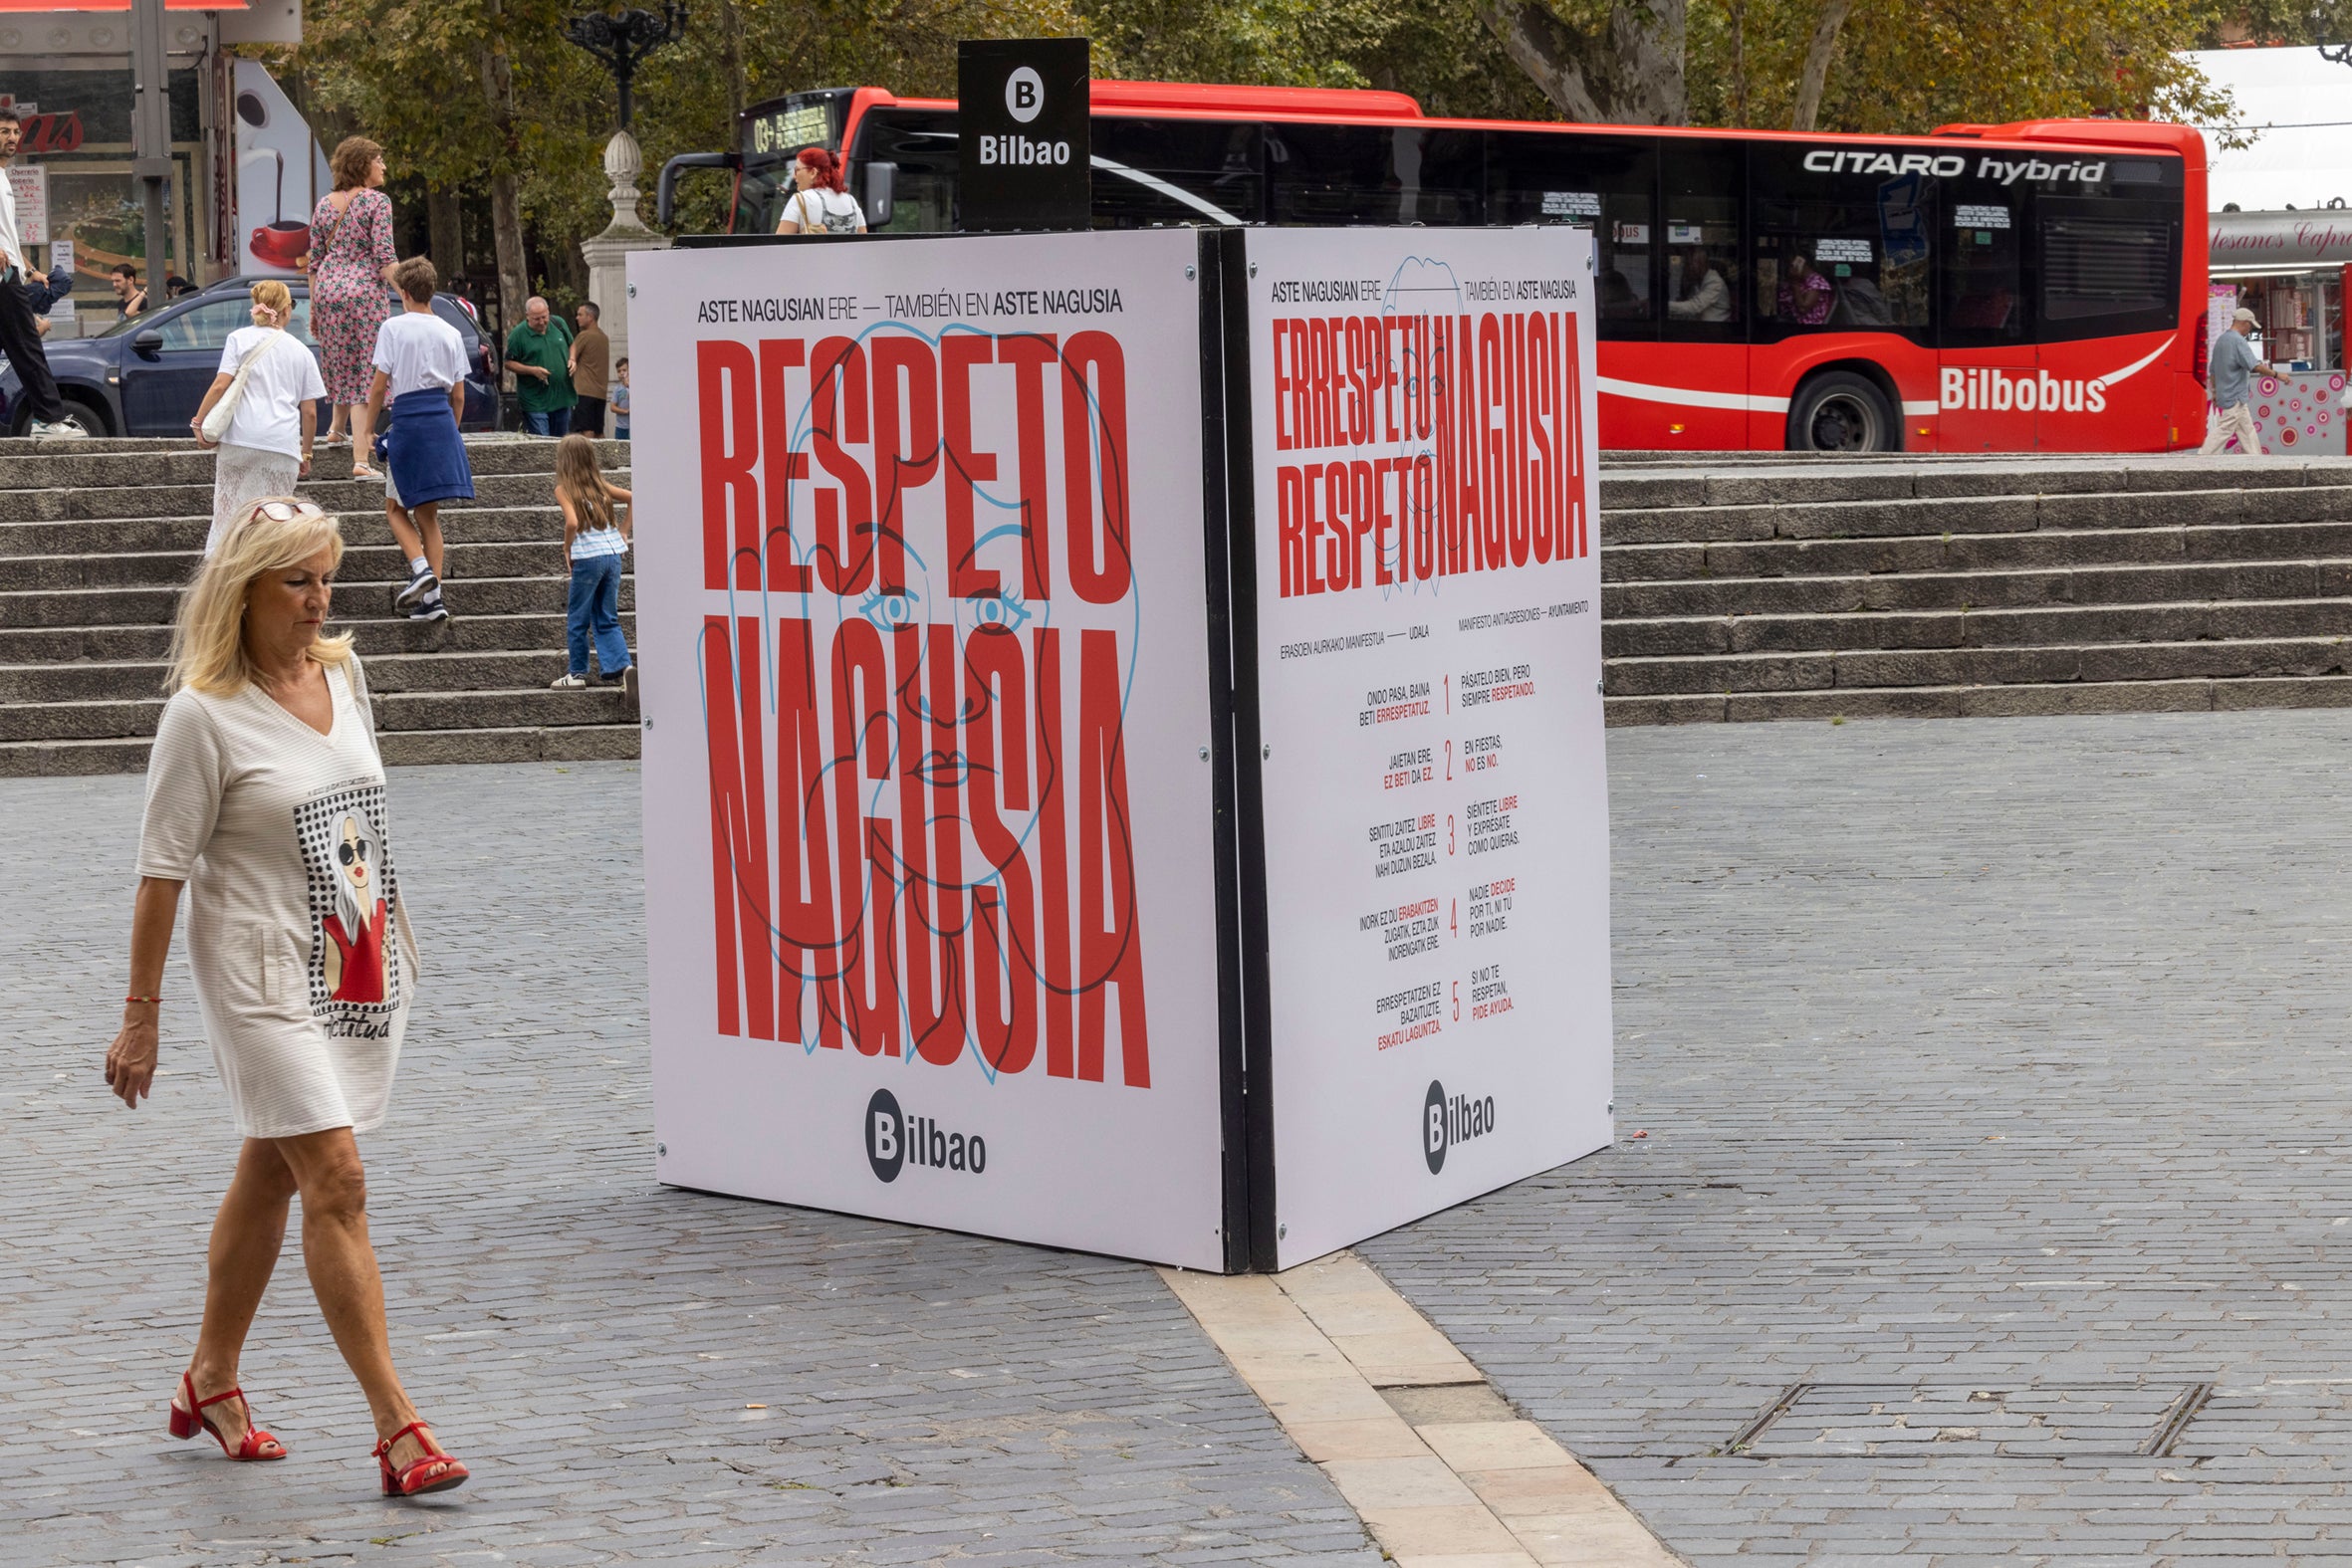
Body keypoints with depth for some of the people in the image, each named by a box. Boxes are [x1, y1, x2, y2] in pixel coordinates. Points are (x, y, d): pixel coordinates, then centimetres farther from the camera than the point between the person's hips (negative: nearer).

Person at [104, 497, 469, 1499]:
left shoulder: (342, 674, 8)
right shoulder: (203, 712, -12)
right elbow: (162, 870, -10)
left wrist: (397, 941, 22)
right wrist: (141, 1015, -9)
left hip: (357, 970, 7)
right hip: (264, 974, -7)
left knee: (271, 1177, 16)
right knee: (336, 1182, -12)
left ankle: (210, 1382, 32)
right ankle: (397, 1428, -12)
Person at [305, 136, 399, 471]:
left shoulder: (324, 204, 11)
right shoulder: (377, 201, -5)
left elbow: (314, 260, 13)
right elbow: (385, 257, -13)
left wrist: (313, 308, 19)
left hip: (327, 288, 5)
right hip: (365, 290, -5)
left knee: (340, 363, 26)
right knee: (365, 372, -5)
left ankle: (336, 428, 40)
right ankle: (360, 459, -9)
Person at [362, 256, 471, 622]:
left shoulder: (393, 328, -4)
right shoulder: (450, 334, 8)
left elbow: (379, 386, -5)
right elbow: (458, 396, 10)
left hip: (407, 418, -4)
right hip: (443, 421, 4)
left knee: (396, 509, 10)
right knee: (428, 513, 11)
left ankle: (421, 569, -15)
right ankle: (432, 597, 3)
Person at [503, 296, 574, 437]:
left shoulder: (558, 324, 5)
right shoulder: (517, 335, -9)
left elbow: (571, 344, 20)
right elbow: (509, 363, -5)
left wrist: (571, 359, -1)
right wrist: (533, 370, -18)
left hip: (562, 397, 5)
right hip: (535, 403, -5)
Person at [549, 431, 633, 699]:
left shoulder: (564, 489, -4)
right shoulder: (600, 484, 12)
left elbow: (572, 522, -19)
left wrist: (567, 548, -2)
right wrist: (623, 531, 16)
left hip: (588, 557, -5)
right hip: (614, 554, 5)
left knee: (577, 619, 10)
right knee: (607, 620, 10)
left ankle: (577, 673, 16)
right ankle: (622, 665, -8)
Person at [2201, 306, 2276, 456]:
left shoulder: (2221, 340, 13)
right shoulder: (2239, 341, -16)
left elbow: (2213, 369, 19)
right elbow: (2256, 366, -23)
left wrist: (2214, 393, 24)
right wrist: (2276, 374, -14)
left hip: (2223, 395, 10)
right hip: (2235, 398, -10)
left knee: (2247, 431, 13)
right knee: (2223, 431, -8)